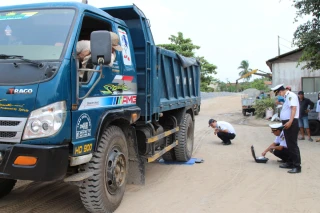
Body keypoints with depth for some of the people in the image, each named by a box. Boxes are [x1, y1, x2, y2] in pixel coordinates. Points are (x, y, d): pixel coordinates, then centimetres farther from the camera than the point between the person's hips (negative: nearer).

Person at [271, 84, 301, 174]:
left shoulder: (291, 95, -11)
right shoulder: (286, 97, 20)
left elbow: (294, 108, -23)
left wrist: (290, 121, -30)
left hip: (291, 123, -10)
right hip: (287, 123, 10)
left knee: (293, 144, -9)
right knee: (289, 144, 16)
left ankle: (297, 166, -5)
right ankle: (290, 163, 26)